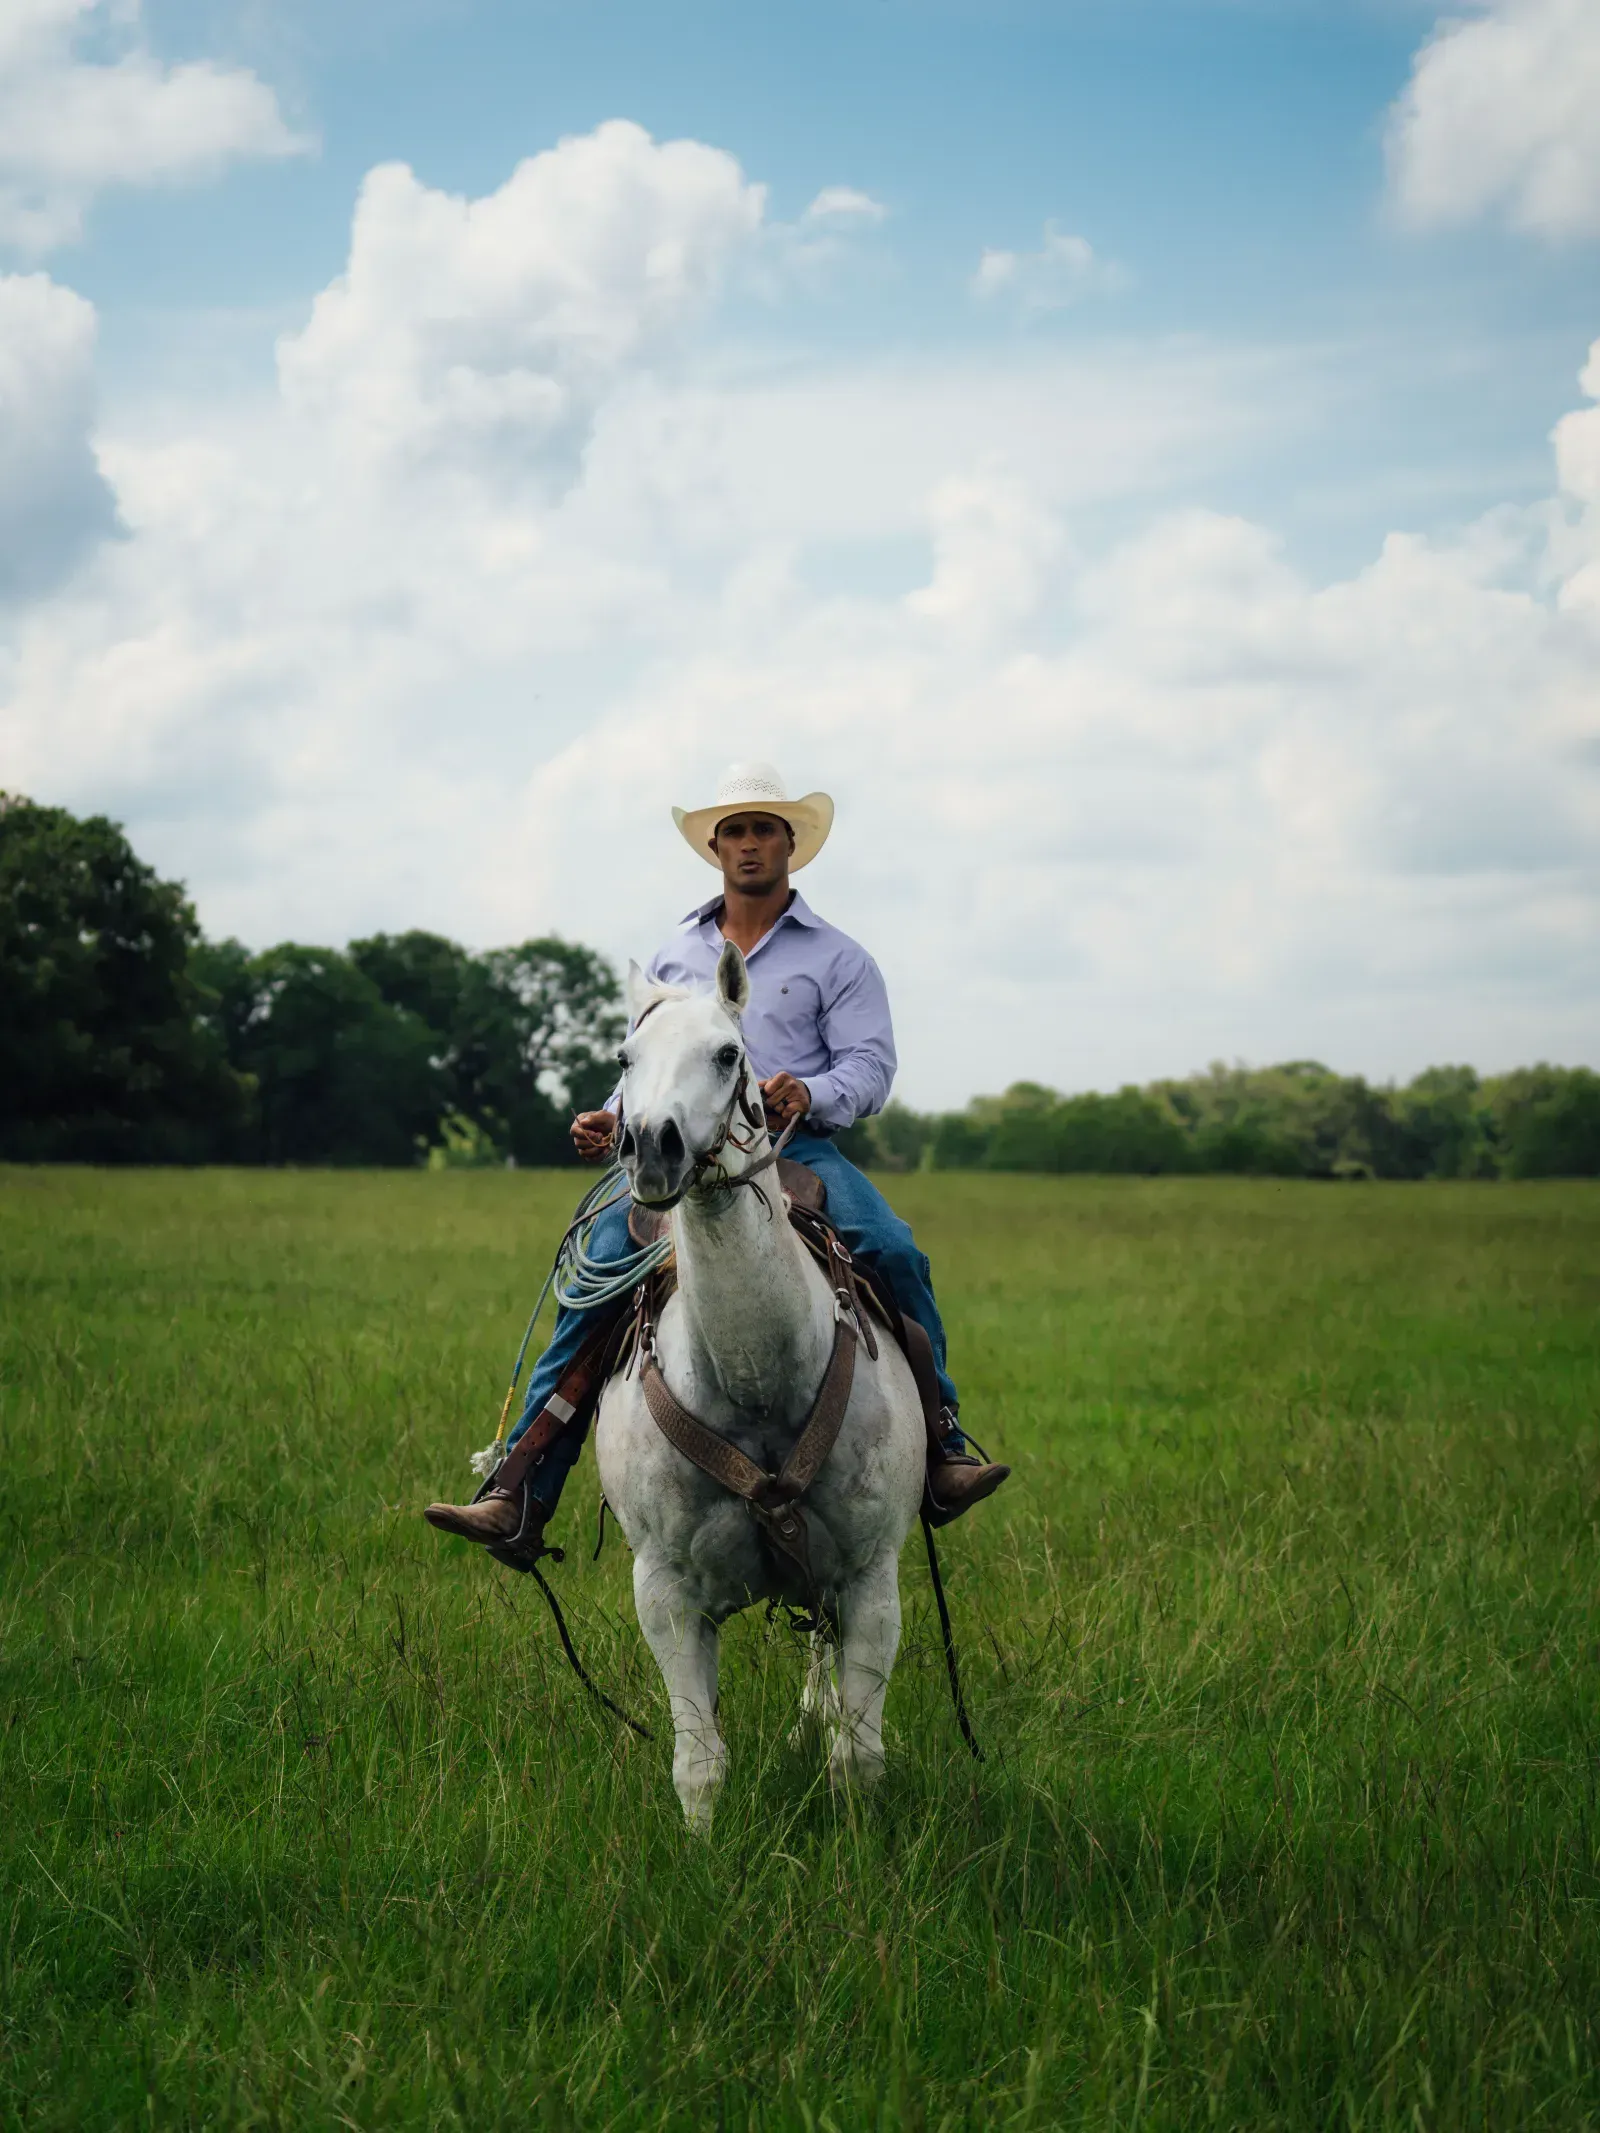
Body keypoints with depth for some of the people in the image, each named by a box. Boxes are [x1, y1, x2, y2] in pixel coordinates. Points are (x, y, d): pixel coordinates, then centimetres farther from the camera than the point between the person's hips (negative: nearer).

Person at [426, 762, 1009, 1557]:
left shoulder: (836, 957, 10)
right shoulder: (675, 956, 22)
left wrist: (810, 1095, -21)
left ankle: (942, 1451, -18)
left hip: (798, 1149, -2)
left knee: (894, 1252, -30)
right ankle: (521, 1495, -21)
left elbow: (870, 1065, 0)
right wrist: (611, 1120, 6)